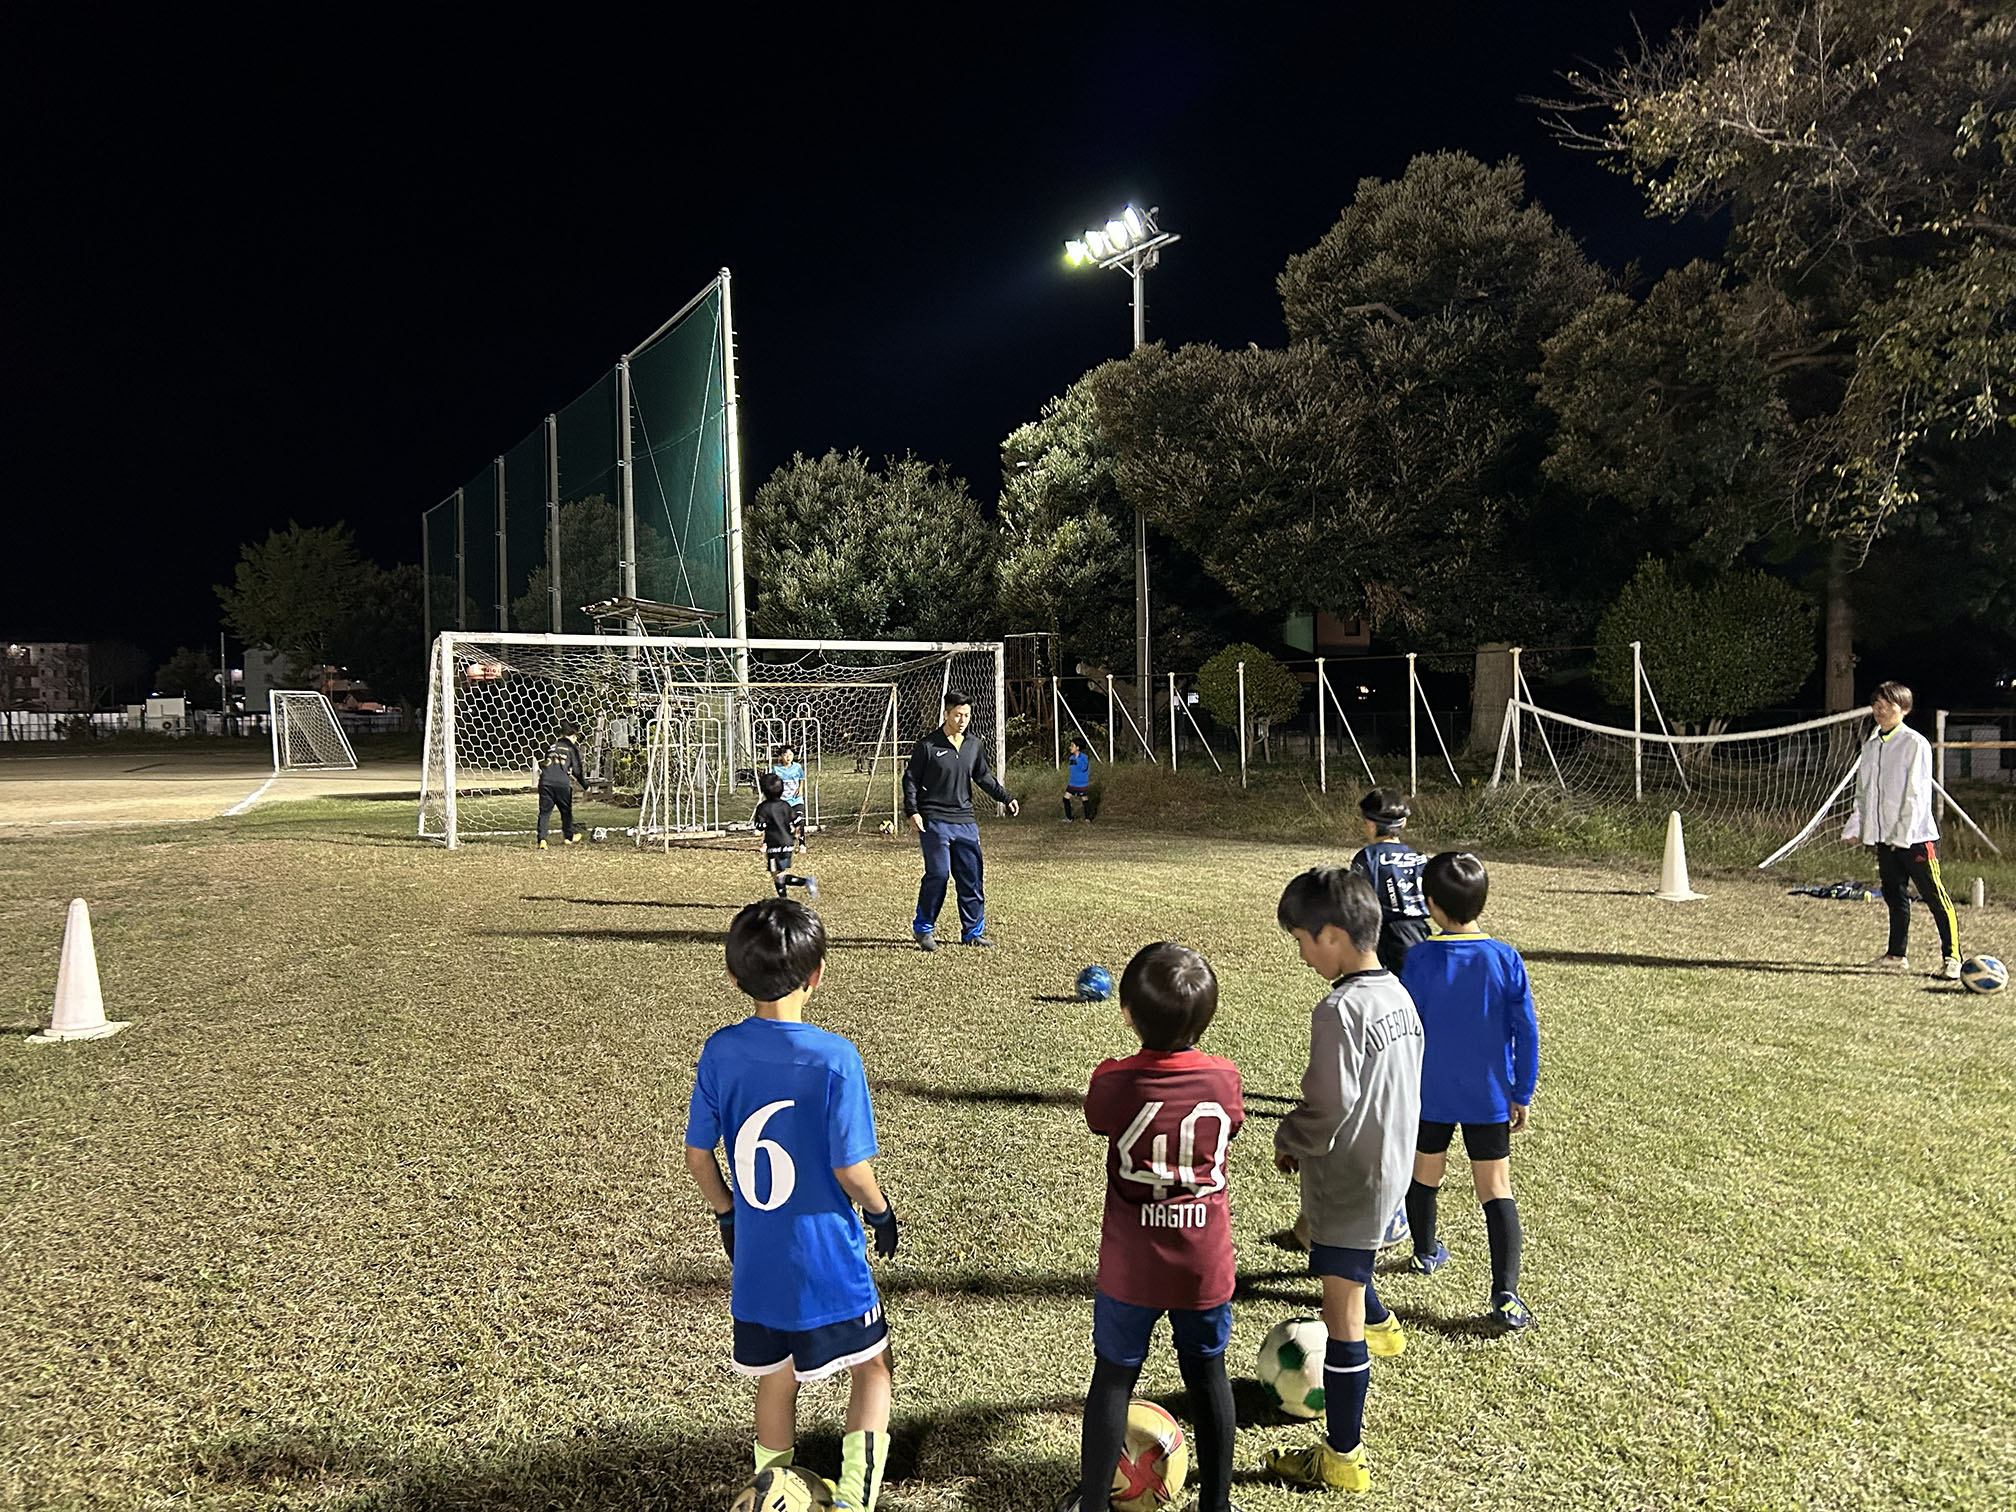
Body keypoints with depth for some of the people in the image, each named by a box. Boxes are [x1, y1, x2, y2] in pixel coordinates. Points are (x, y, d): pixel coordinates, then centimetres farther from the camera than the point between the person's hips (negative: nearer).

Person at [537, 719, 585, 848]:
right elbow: (577, 770, 3)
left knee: (544, 811, 3)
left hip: (545, 781, 3)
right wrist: (585, 785, 16)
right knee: (566, 811, 16)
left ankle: (542, 839, -10)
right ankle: (568, 836, 31)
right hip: (562, 783, -3)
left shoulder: (552, 746, 22)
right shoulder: (572, 747, 7)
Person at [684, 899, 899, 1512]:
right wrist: (881, 1212, 2)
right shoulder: (834, 1057, -21)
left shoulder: (719, 1051, -8)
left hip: (755, 1258, 4)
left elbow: (697, 1155, 0)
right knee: (872, 1368, 18)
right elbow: (849, 1167, -17)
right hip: (826, 1257, -4)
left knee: (776, 1382, 23)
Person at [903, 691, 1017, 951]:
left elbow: (983, 777, 22)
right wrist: (912, 811, -12)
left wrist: (1006, 798, 14)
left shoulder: (975, 745, 10)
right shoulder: (927, 746, -5)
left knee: (971, 876, 5)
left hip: (965, 822, 5)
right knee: (938, 873, -10)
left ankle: (973, 931, 17)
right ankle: (922, 929, 6)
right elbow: (910, 779, -2)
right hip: (934, 822, -5)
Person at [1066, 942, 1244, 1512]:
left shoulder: (1113, 1083, -20)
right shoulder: (1224, 1079, -14)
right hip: (1205, 1266, 2)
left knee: (1113, 1378, 15)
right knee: (1208, 1375, 20)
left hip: (1131, 1268, -1)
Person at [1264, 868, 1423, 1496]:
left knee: (1341, 1315, 2)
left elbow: (1327, 1113, -28)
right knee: (1336, 1248, 36)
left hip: (1349, 1181, -9)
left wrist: (1287, 1139, -8)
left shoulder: (1340, 1010, -27)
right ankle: (1379, 1326, 61)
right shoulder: (1399, 996, 2)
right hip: (1391, 1167, 9)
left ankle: (1343, 1456, 14)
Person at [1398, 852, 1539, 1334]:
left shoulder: (1421, 958, -13)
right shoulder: (1505, 959, -9)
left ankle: (1425, 1253, 40)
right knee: (1497, 1191, 4)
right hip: (1489, 1098, 0)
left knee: (1425, 1174, 21)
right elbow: (1526, 1032, -5)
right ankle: (1506, 1295, -4)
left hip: (1429, 1095, 0)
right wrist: (1522, 1095, 5)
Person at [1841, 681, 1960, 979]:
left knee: (1934, 896, -5)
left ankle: (1952, 958, -1)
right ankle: (1896, 955, 21)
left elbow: (1917, 793, -12)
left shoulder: (1915, 743, -8)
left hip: (1915, 836, -7)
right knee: (1894, 896, 13)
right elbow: (1863, 792, 20)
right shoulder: (1870, 746, 14)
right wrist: (1854, 826, 11)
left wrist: (1903, 834, -15)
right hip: (1883, 836, 7)